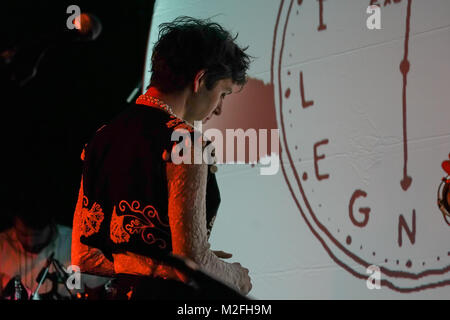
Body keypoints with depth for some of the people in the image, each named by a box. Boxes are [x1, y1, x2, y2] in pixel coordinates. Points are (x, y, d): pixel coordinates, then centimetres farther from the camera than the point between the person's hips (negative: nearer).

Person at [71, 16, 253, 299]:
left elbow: (84, 257, 10)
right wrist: (235, 276, 2)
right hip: (168, 295, -8)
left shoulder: (101, 138, 8)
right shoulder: (184, 141, -14)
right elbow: (193, 263, -18)